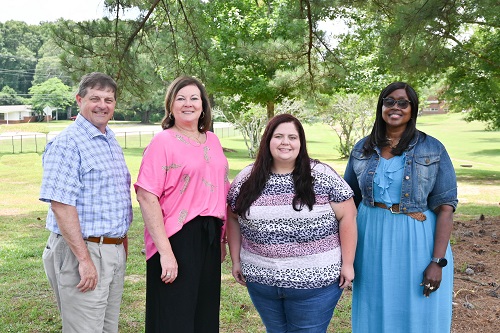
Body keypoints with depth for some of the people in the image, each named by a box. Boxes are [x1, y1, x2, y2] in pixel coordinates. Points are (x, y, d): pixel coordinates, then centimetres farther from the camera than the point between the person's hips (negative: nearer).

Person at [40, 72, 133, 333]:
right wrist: (84, 259, -23)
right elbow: (61, 205, -21)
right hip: (81, 251, -8)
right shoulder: (67, 143, -14)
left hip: (114, 250, 8)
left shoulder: (112, 142, 13)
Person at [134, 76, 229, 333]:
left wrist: (222, 240, 16)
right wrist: (165, 251, -21)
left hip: (209, 239, 6)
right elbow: (146, 197, -16)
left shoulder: (212, 141, 10)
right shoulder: (163, 142, -8)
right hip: (176, 240, -6)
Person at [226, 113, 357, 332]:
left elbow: (347, 216, -6)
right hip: (261, 281, 3)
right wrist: (236, 260, 8)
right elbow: (233, 218, 10)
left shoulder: (322, 176, -8)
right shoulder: (247, 179, 1)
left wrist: (347, 263, -7)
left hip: (314, 281, -3)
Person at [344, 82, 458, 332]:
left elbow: (445, 208, -8)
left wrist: (437, 262, -14)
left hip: (416, 243, -2)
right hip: (372, 242, 3)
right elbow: (349, 200, 10)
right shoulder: (362, 149, 3)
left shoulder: (434, 151, -5)